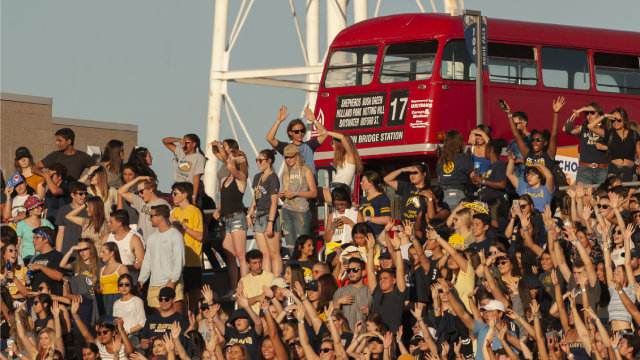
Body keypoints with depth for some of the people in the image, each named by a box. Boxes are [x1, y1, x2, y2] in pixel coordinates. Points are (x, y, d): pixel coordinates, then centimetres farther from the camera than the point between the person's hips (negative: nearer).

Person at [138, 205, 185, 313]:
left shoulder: (175, 235, -2)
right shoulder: (152, 238, 19)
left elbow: (179, 261, -8)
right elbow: (147, 261, 21)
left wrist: (172, 281, -17)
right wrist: (140, 281, 10)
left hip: (172, 284, -6)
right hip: (154, 286, 6)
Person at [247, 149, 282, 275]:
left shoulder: (273, 178, -9)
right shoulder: (257, 177, 15)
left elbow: (274, 202, -14)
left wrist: (270, 223, -18)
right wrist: (249, 215, 12)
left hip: (269, 217, -8)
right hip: (258, 218, 8)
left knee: (274, 254, -6)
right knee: (264, 254, 6)